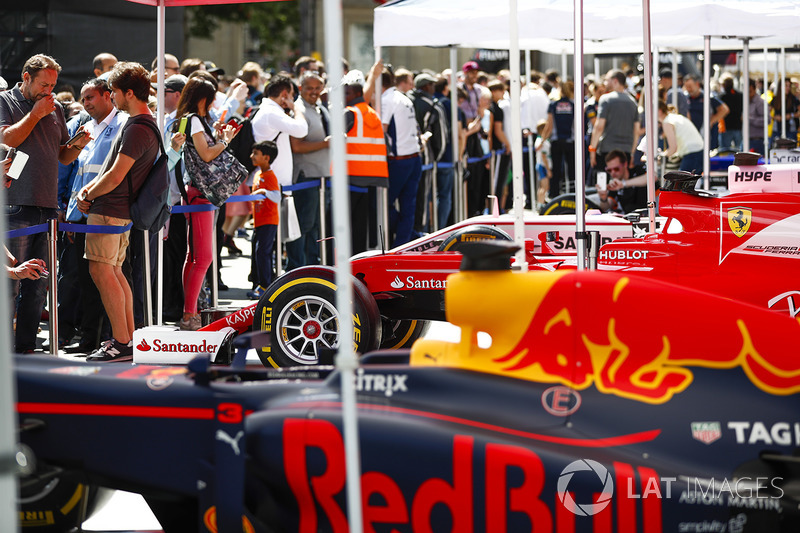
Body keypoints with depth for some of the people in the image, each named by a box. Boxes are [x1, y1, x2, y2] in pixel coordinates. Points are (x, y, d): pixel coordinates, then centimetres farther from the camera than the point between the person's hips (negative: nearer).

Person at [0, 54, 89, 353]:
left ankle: (26, 347, 13)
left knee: (38, 286, 7)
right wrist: (35, 114, -9)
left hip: (47, 206, 6)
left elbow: (64, 157, 21)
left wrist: (78, 145, 1)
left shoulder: (55, 109, 17)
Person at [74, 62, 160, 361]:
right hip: (121, 210, 10)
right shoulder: (147, 124, 16)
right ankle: (129, 337, 16)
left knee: (101, 271, -10)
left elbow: (115, 176, -22)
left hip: (109, 210, -10)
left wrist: (90, 195, -5)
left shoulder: (137, 129, -18)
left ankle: (122, 343, -11)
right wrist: (87, 190, 8)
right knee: (114, 272, 14)